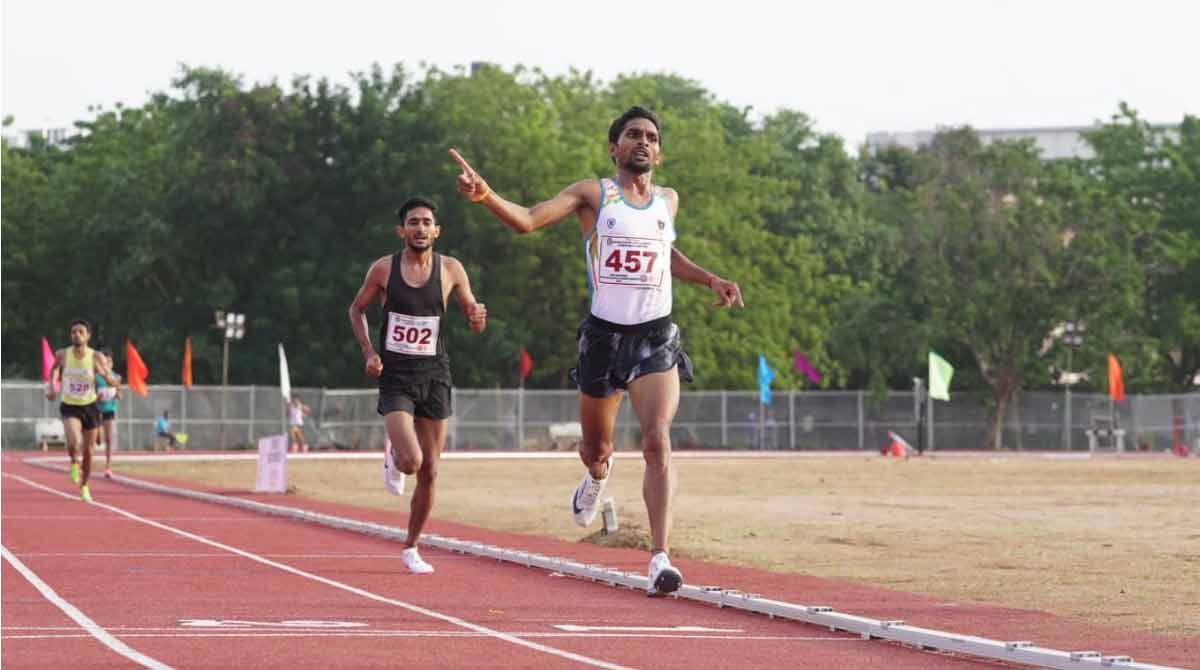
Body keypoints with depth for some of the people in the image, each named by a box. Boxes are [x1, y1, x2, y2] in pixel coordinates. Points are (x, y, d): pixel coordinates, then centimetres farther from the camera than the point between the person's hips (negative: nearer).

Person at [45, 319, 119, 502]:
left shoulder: (97, 357, -12)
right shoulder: (62, 355, -8)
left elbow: (113, 382, -9)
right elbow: (55, 368, 16)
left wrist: (106, 373, -31)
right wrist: (51, 386, 1)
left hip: (90, 407, 1)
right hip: (70, 407, -1)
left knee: (87, 451, 9)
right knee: (74, 442, -27)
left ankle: (84, 487, 32)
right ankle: (74, 463, 8)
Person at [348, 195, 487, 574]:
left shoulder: (450, 270, 0)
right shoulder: (383, 269, -3)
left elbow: (474, 321, 7)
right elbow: (357, 309, 11)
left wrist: (477, 318, -17)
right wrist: (368, 352, -3)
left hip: (434, 376, 2)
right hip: (395, 377, -2)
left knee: (430, 471, 4)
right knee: (411, 462, -20)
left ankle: (411, 548, 21)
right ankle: (393, 457, 19)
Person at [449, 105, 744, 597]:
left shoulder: (668, 201, 11)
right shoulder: (593, 194, -1)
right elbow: (528, 220, -13)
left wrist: (710, 280, 19)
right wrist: (485, 196, -30)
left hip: (656, 337, 1)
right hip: (604, 335, -1)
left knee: (658, 441, -18)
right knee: (595, 446, 14)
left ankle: (660, 560, -23)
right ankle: (597, 475, 55)